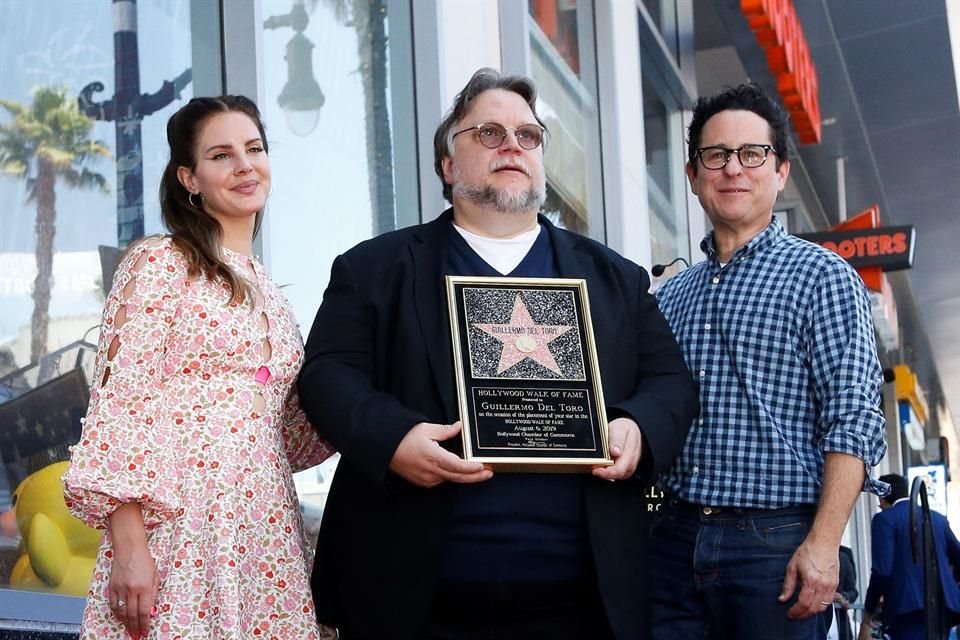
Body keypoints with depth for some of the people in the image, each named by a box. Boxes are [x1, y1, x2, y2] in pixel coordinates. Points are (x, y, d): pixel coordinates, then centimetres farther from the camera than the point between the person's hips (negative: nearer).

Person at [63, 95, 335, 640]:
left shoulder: (265, 288, 19)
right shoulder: (159, 263, -2)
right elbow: (118, 402, -10)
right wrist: (128, 546, -18)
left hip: (266, 533, 6)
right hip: (182, 533, -6)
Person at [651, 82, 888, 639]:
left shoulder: (821, 276, -1)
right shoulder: (672, 296, 15)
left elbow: (853, 422, -9)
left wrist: (823, 544, -18)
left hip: (776, 543, -4)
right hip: (674, 537, 5)